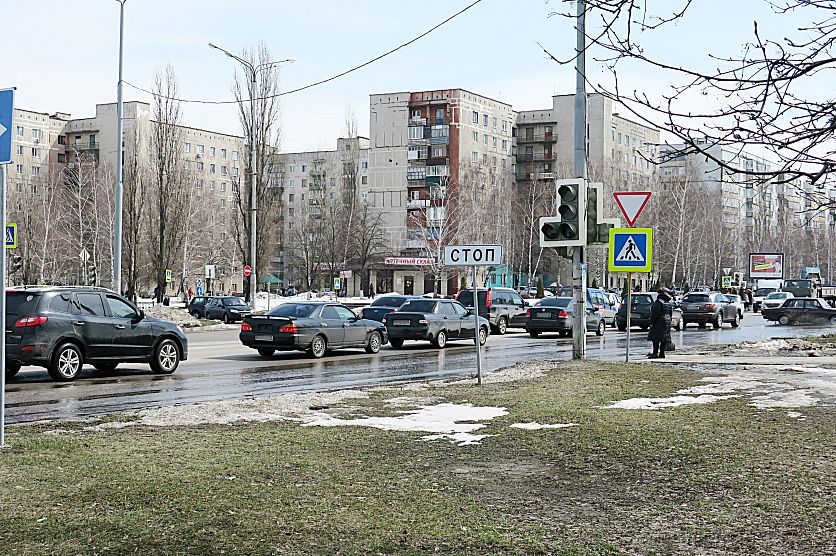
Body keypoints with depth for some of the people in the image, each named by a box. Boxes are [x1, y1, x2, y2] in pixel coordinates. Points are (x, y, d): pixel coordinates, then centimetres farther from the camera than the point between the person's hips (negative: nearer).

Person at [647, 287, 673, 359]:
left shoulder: (658, 302, -14)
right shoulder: (669, 303, 12)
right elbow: (671, 314, 17)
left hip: (659, 323, -8)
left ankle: (655, 353, -12)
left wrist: (652, 322, -11)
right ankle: (662, 353, 10)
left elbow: (655, 313, -17)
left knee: (656, 338, -7)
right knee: (664, 339, 8)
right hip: (667, 322, 8)